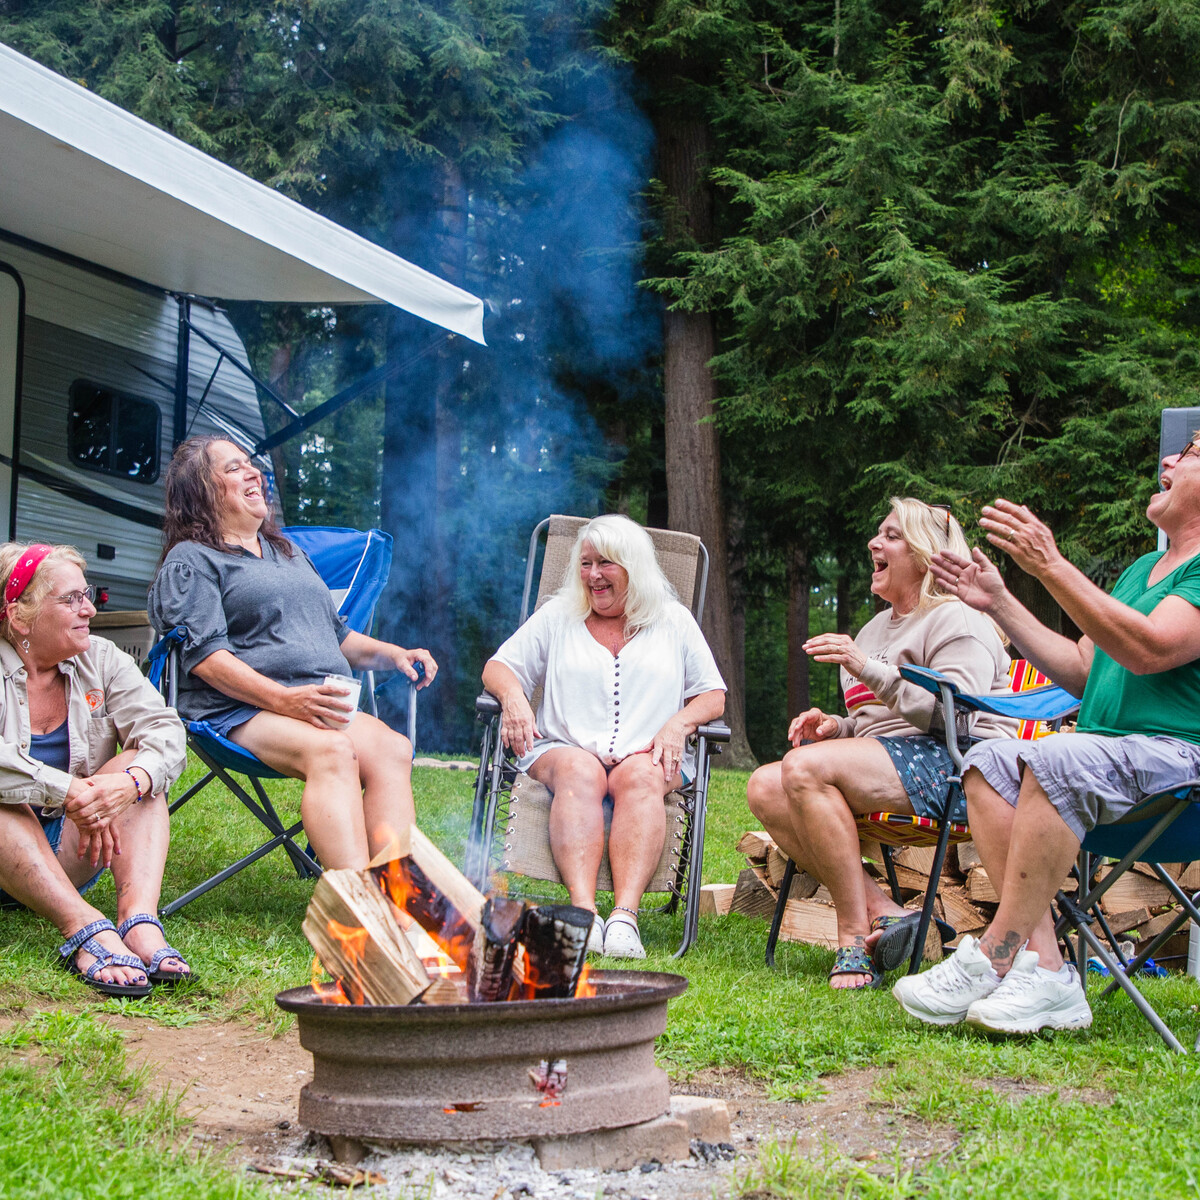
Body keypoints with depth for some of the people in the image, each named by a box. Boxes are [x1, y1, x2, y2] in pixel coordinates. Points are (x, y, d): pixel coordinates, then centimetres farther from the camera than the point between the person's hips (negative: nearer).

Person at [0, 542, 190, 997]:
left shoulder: (102, 661, 2)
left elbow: (164, 729, -13)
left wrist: (130, 781, -33)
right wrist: (66, 791, -35)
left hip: (72, 855, 4)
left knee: (138, 764, -18)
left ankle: (140, 920, -39)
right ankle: (86, 927, -48)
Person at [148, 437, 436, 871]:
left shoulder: (290, 553, 33)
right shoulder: (191, 560, 7)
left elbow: (337, 635, 35)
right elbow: (206, 655, -7)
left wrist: (394, 654, 14)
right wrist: (285, 699, -21)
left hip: (324, 703, 6)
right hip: (237, 709, -6)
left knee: (393, 750, -27)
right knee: (330, 750, -37)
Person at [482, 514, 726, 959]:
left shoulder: (674, 622, 18)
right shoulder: (557, 615, 20)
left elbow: (713, 696, 15)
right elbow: (499, 667, 18)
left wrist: (679, 724, -7)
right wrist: (513, 695, -7)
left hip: (647, 757, 0)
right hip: (562, 749, 0)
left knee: (640, 776, -37)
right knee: (579, 772, -37)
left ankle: (625, 915, -52)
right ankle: (583, 909, -53)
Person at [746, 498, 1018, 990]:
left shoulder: (958, 622, -3)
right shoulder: (876, 627, 26)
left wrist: (867, 670, -23)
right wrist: (837, 726, 8)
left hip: (951, 768, -9)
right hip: (887, 763, 9)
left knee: (806, 768, -30)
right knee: (765, 787, -13)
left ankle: (855, 937, -26)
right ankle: (884, 912, -23)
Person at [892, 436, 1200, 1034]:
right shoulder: (1142, 569, 24)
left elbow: (1149, 649, -21)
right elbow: (1081, 670, 25)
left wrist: (1050, 565, -23)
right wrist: (1000, 603, 19)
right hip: (1104, 750, 9)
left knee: (1054, 760, -33)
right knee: (987, 763, -15)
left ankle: (990, 959, -29)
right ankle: (1043, 965, -26)